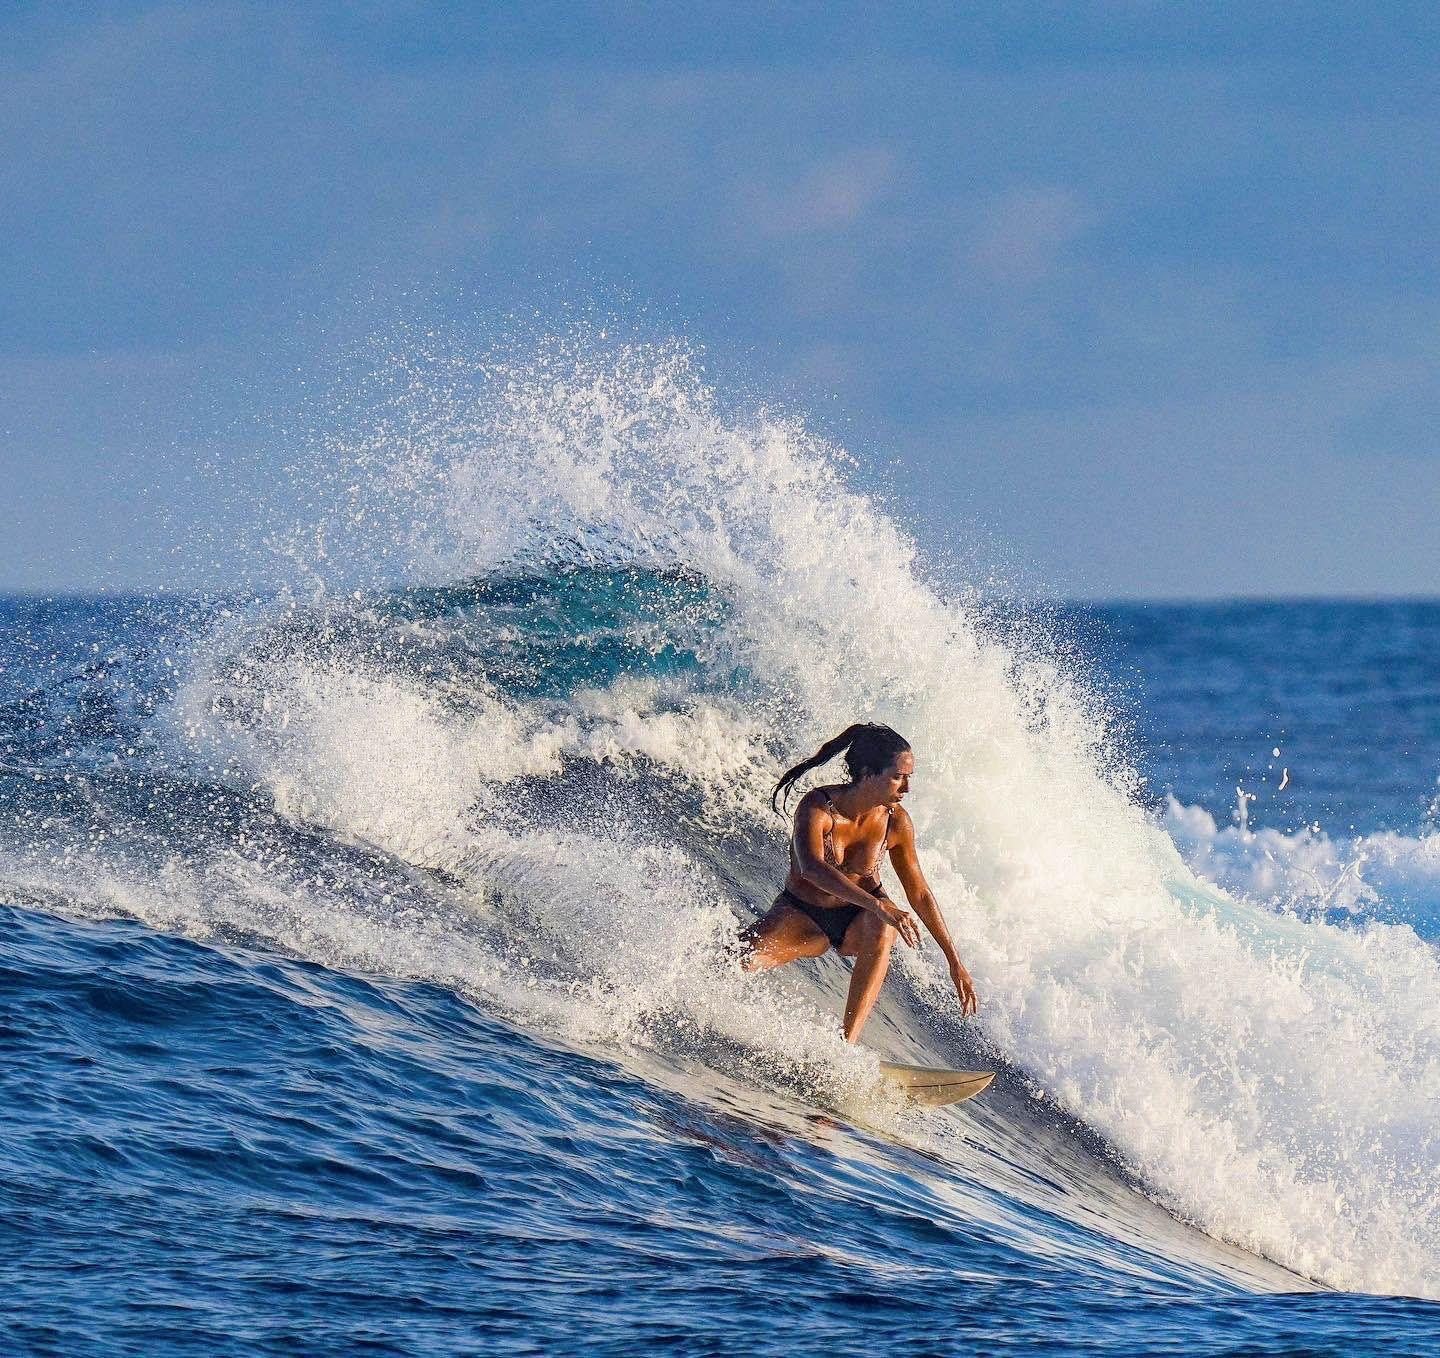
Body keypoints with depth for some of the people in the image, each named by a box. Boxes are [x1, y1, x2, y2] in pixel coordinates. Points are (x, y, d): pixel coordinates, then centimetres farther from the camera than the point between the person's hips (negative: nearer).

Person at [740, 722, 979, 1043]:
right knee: (739, 962, -30)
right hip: (802, 917, -2)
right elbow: (812, 868, -42)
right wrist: (878, 905, -53)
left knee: (881, 931, -36)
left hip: (859, 921, 2)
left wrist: (954, 961, -1)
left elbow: (919, 895, -2)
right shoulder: (818, 807, -24)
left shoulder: (896, 821, -12)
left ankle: (847, 1043, -35)